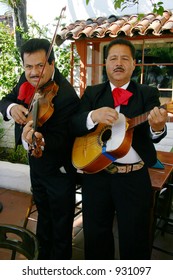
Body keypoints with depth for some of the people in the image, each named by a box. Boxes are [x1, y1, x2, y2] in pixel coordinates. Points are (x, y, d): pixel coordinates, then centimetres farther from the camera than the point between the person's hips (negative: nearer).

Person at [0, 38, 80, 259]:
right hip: (36, 163, 8)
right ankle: (44, 256, 53)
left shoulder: (66, 97, -28)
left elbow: (59, 139, -30)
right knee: (43, 216, 28)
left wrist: (39, 140, -51)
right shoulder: (26, 81, -5)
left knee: (61, 225, 13)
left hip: (59, 170, -8)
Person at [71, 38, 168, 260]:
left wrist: (157, 127, -36)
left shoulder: (148, 94, 1)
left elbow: (154, 134, -12)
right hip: (96, 174, 2)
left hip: (134, 178, -1)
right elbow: (73, 125, -6)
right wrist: (93, 116, -26)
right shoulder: (92, 93, 5)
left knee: (135, 239, 11)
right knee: (95, 235, 18)